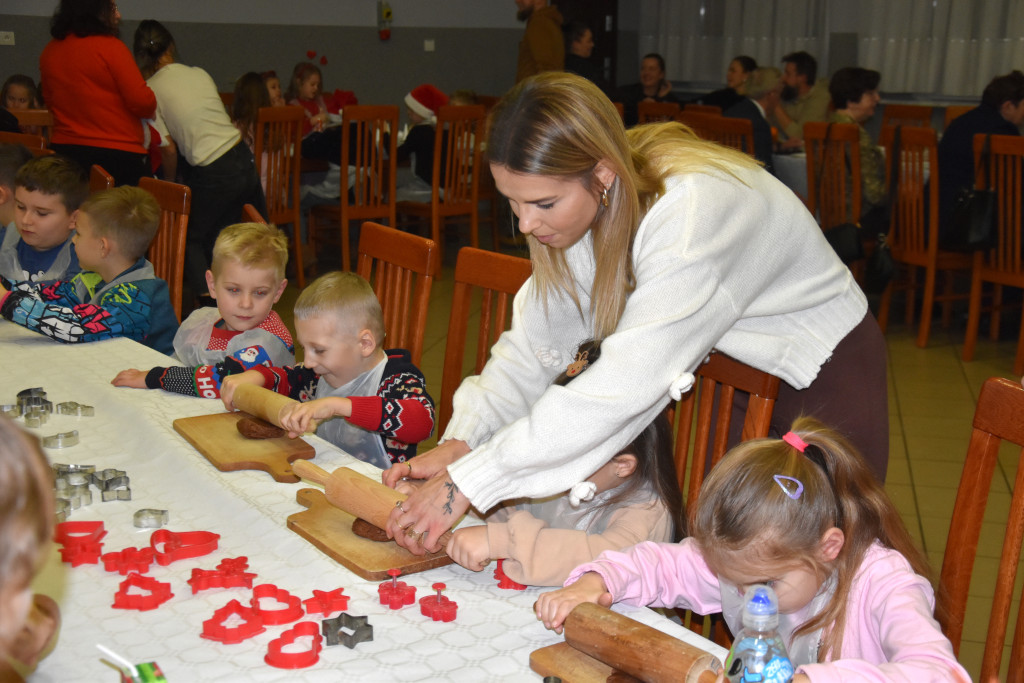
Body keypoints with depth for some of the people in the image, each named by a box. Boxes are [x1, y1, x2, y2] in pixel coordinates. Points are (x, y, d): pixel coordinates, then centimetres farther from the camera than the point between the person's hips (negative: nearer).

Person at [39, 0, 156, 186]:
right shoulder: (109, 47, -12)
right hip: (118, 155, -6)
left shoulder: (48, 52, 7)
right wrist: (150, 111, 7)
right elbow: (142, 102, -14)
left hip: (63, 150, 6)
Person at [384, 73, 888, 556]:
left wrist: (467, 482, -40)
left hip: (825, 373, -6)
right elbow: (536, 338, -7)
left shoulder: (692, 212, -37)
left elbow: (624, 388, -42)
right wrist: (459, 441, -22)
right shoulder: (590, 201, -13)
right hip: (730, 365, 6)